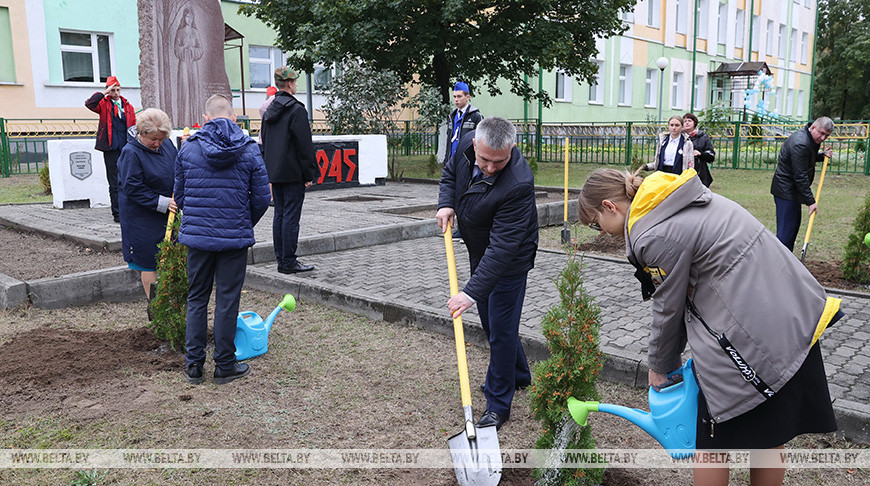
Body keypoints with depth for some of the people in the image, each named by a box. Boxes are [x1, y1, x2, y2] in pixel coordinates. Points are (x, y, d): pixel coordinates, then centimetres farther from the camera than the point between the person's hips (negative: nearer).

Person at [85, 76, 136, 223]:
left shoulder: (128, 106, 15)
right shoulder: (104, 104, 5)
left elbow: (133, 127, 17)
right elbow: (89, 104, -15)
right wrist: (104, 93, -12)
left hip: (126, 148, 3)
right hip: (111, 149, -3)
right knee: (114, 182, 0)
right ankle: (117, 214, 4)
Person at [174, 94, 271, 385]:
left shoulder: (188, 148, 2)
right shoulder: (249, 150, -3)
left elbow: (179, 195, 7)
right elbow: (261, 198, -2)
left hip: (196, 235, 2)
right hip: (234, 238, -2)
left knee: (197, 298, 14)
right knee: (227, 300, 6)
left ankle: (194, 364, 18)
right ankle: (225, 366, 14)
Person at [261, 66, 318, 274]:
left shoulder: (269, 110, 13)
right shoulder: (296, 109, -12)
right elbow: (304, 145, -14)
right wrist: (309, 174, -10)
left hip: (275, 172, 8)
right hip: (293, 172, -8)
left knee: (279, 215, 11)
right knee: (291, 216, -5)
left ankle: (281, 259, 16)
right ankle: (289, 262, -2)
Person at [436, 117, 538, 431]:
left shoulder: (518, 185, -37)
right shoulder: (467, 145, -16)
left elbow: (502, 248, -38)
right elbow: (450, 173, 8)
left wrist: (471, 292, -40)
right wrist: (446, 204, -10)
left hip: (509, 260, -8)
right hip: (479, 251, 8)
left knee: (501, 329, -4)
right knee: (489, 320, 20)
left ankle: (498, 405, 13)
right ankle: (519, 376, 42)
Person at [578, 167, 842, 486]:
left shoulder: (655, 237, -19)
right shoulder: (677, 200, 10)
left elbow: (668, 309, -7)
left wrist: (659, 366, 12)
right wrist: (668, 355, 18)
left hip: (753, 335, -10)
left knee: (715, 440, 8)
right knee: (768, 434, 22)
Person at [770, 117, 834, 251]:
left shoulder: (812, 139, 8)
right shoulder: (800, 144, -24)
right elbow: (800, 176, -25)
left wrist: (822, 155, 6)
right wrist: (810, 201, -23)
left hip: (792, 190, 11)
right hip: (786, 191, -11)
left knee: (794, 225, 17)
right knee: (786, 230, -11)